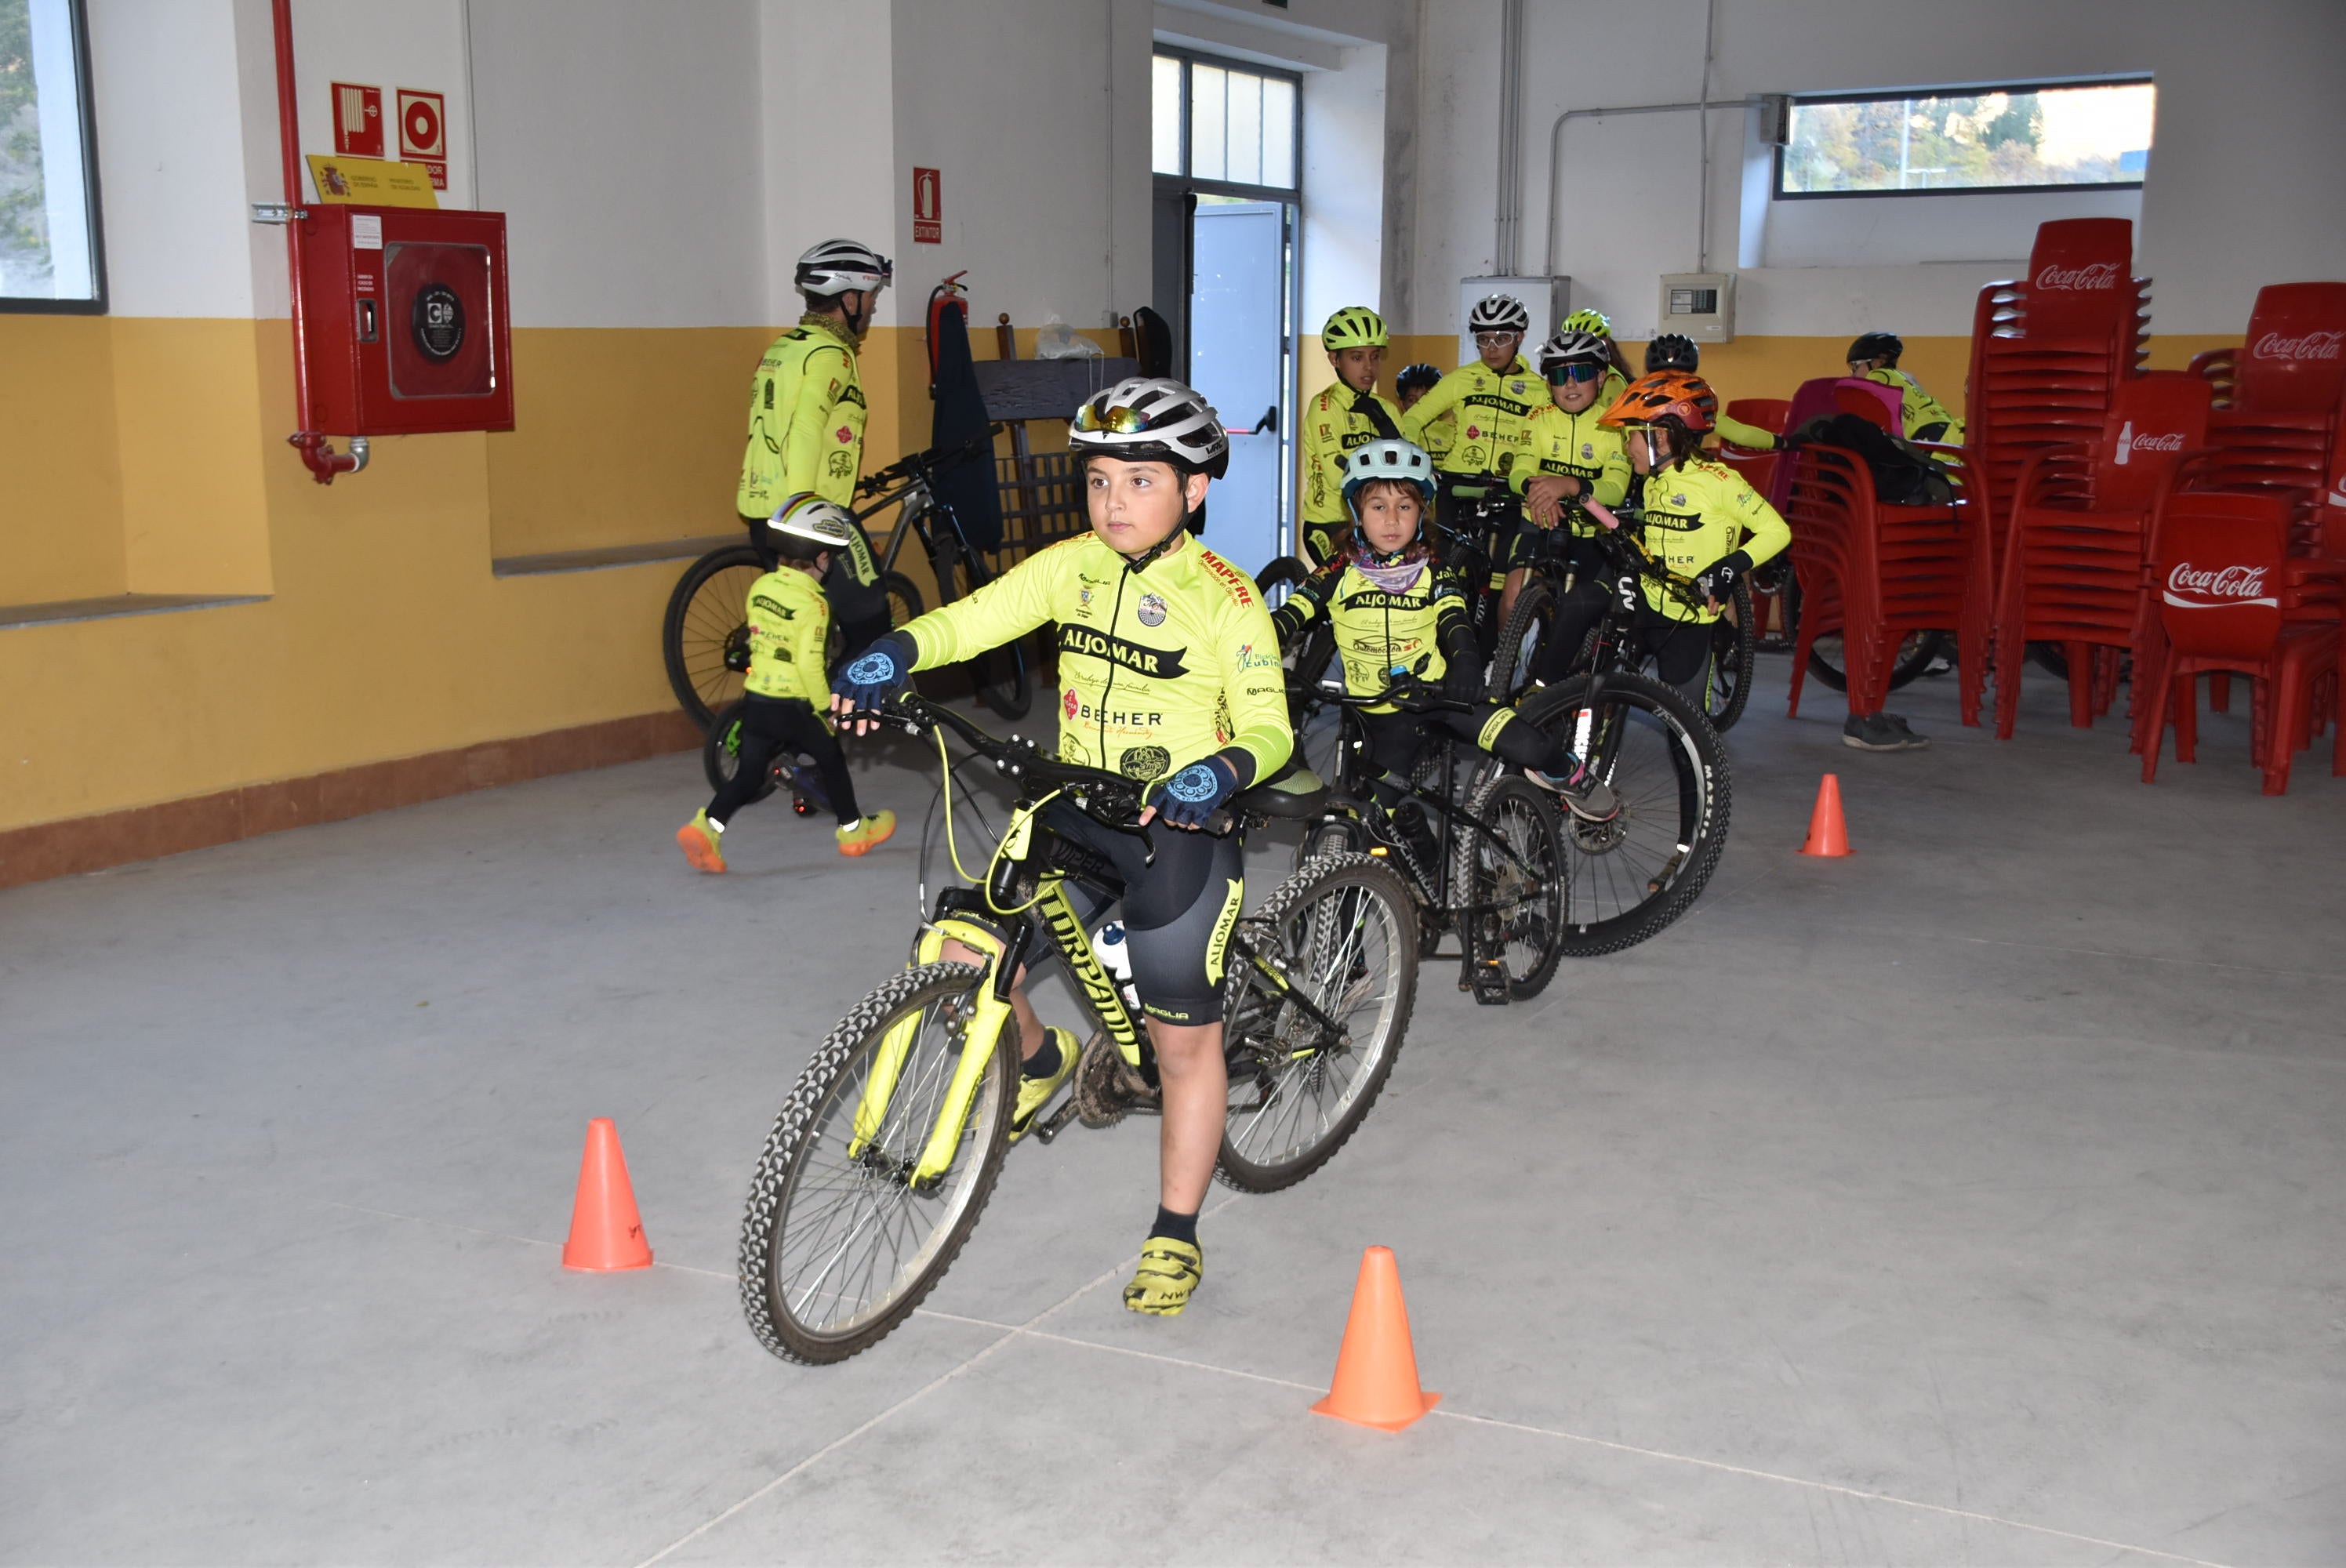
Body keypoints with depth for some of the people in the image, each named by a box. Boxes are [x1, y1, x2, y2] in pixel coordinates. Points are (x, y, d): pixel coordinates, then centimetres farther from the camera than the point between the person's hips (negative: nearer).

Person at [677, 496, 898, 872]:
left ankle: (705, 827, -3)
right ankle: (853, 830, 29)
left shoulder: (759, 587, 3)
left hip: (756, 700, 5)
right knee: (831, 760, 16)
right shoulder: (812, 603, -18)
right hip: (795, 706, -5)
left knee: (749, 774, 12)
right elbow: (810, 663, -22)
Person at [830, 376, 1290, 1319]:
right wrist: (894, 654, -29)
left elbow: (1268, 727, -16)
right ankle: (1036, 1058, 22)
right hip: (1076, 806, 5)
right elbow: (978, 618, -10)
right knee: (965, 940, -11)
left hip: (1180, 824, -4)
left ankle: (1175, 1236, 21)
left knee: (1184, 1042, 3)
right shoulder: (1074, 566, -1)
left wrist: (1223, 771, -38)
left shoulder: (1224, 599, -13)